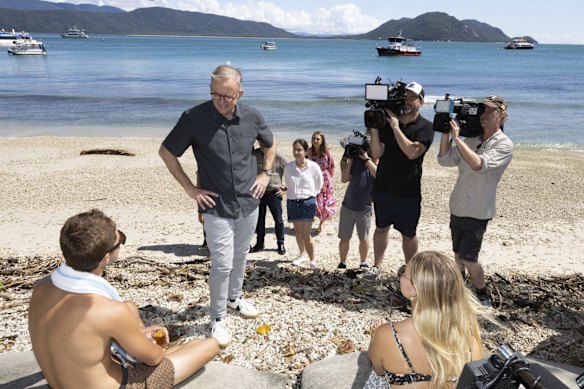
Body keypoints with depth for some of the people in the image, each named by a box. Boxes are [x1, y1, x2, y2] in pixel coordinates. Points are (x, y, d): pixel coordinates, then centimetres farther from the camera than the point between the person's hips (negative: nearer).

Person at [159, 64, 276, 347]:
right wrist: (190, 188, -7)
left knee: (240, 255, 20)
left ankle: (235, 297, 43)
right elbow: (166, 152, -5)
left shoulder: (251, 117, -4)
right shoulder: (194, 118, -15)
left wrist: (265, 174, 5)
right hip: (216, 207, -4)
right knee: (222, 264, -5)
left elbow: (270, 144, 17)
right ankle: (217, 319, 14)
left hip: (249, 203, 4)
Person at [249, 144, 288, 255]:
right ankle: (259, 244, 26)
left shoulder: (279, 156, -10)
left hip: (274, 193, -2)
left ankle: (281, 244, 20)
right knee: (259, 220, 13)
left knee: (278, 220, 6)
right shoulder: (254, 155, -3)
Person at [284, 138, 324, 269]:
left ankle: (312, 259, 4)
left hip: (308, 202, -4)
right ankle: (303, 254, 37)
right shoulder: (288, 167, -3)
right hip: (292, 202, 4)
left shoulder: (313, 167, -10)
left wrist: (310, 193, 7)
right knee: (297, 231, 17)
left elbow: (319, 185, 5)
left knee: (306, 234, -10)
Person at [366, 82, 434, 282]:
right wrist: (374, 128, -15)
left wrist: (396, 127, -21)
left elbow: (412, 152, -21)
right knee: (381, 228, 15)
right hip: (383, 188, 3)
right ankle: (377, 266, 28)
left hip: (409, 192, -3)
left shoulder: (425, 127, -5)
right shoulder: (387, 121, 2)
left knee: (408, 234, 8)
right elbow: (376, 153, -4)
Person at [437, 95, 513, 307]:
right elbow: (445, 160, 1)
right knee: (458, 254, 18)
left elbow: (479, 164, -28)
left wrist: (457, 137, -27)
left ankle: (483, 295, 15)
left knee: (468, 258, -7)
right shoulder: (471, 140, 7)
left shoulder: (504, 145, -12)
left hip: (477, 212, -6)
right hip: (458, 207, 6)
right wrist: (446, 133, -9)